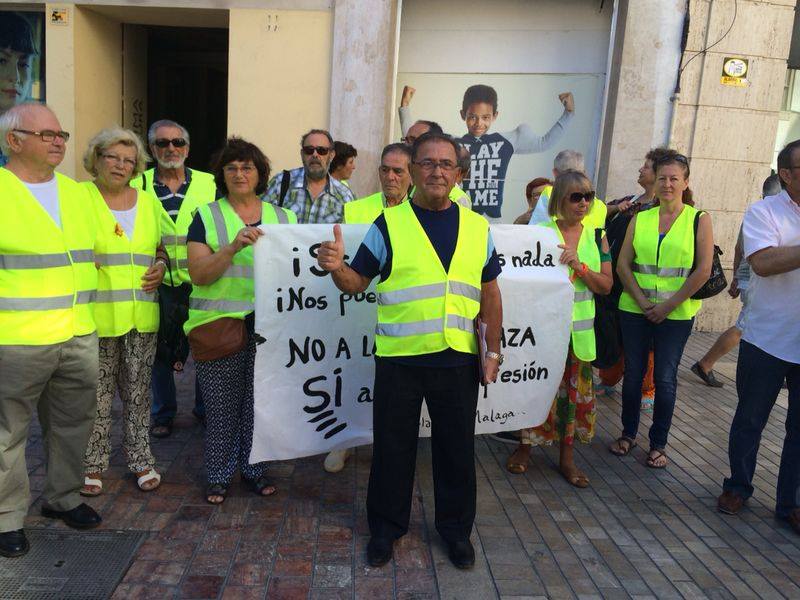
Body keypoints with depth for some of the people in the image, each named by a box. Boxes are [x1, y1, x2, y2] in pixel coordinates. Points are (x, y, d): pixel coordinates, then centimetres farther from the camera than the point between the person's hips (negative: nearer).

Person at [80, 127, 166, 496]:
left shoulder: (148, 202, 12)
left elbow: (162, 248, 21)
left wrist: (160, 266, 0)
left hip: (142, 313, 4)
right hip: (96, 315, -3)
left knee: (138, 392, 12)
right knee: (97, 394, 4)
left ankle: (140, 458, 25)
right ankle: (93, 463, 20)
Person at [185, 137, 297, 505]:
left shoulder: (283, 218, 11)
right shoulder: (207, 217, 4)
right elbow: (198, 273, -8)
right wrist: (233, 247, -21)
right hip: (219, 323, -2)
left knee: (260, 399, 8)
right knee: (222, 404, 5)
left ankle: (254, 468, 26)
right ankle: (219, 475, 22)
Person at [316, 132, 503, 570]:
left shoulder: (477, 227, 7)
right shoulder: (388, 224, 0)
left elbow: (490, 293, 11)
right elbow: (357, 282, 0)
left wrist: (493, 350, 6)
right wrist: (337, 268, -23)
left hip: (458, 359, 2)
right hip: (399, 358, -2)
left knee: (457, 447, 13)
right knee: (393, 447, 10)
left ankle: (456, 527, 34)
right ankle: (386, 527, 31)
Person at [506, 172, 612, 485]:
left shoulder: (596, 236, 6)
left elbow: (606, 285, 1)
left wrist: (579, 266, -13)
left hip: (580, 329, 4)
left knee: (575, 390, 8)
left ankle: (567, 457, 22)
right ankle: (524, 447, 23)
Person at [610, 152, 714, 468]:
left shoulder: (699, 220, -1)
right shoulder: (639, 219, 7)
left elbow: (703, 270, -7)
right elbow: (622, 264, 3)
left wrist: (668, 305, -11)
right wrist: (642, 301, -9)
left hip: (676, 315, -2)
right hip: (634, 310, 2)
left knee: (665, 378, 3)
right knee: (633, 373, 9)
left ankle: (658, 443, 18)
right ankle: (628, 433, 26)